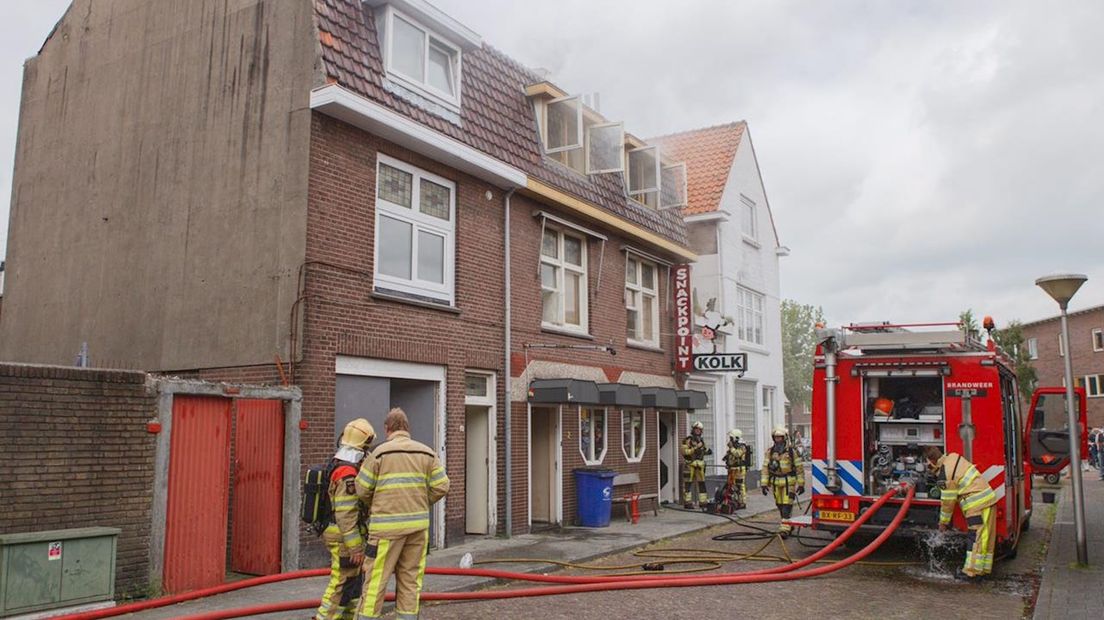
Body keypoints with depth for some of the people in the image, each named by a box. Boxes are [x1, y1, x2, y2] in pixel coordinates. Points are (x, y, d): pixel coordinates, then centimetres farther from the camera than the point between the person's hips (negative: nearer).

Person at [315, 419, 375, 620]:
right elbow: (346, 514, -24)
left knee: (355, 581, 17)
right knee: (342, 586, -3)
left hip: (337, 533, 10)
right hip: (345, 538, -10)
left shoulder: (336, 465, 8)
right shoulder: (348, 473, -23)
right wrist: (356, 548, -21)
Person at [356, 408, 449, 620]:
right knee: (410, 578, 11)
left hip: (387, 525, -3)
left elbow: (362, 490, -1)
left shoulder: (379, 453, -4)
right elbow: (441, 487, 2)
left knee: (376, 578, 3)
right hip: (418, 524, 4)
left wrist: (374, 507, 18)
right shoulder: (427, 453, 6)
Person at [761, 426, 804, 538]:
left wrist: (801, 484, -3)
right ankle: (789, 525, 29)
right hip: (775, 483, 4)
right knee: (780, 506, 11)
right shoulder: (770, 452, 4)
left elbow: (799, 468, -2)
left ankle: (785, 529, -12)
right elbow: (765, 468, 3)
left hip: (788, 482, -4)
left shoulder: (791, 450, -5)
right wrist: (764, 484, -3)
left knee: (787, 505, -10)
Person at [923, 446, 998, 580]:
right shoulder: (953, 456, 9)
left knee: (976, 538, -5)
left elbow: (948, 502, -6)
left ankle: (972, 571, -2)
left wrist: (943, 522, 6)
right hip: (988, 498, 10)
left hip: (977, 505, -10)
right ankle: (984, 568, 19)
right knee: (986, 538, 13)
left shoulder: (945, 475, -14)